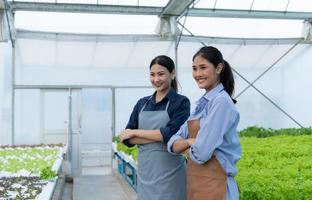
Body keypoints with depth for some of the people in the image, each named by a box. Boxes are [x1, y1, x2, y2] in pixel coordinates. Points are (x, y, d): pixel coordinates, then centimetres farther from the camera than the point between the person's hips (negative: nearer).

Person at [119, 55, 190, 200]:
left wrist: (135, 132, -9)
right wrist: (159, 136, -13)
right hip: (144, 170, 4)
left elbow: (171, 134, -17)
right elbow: (126, 137, 1)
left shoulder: (181, 102, -3)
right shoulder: (142, 103, 9)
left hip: (169, 172, -4)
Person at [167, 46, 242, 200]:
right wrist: (190, 142, -16)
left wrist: (187, 147, -3)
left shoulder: (221, 101, -16)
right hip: (195, 182, 8)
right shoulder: (203, 102, 9)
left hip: (213, 184, -8)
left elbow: (201, 153, -23)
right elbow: (173, 144, 4)